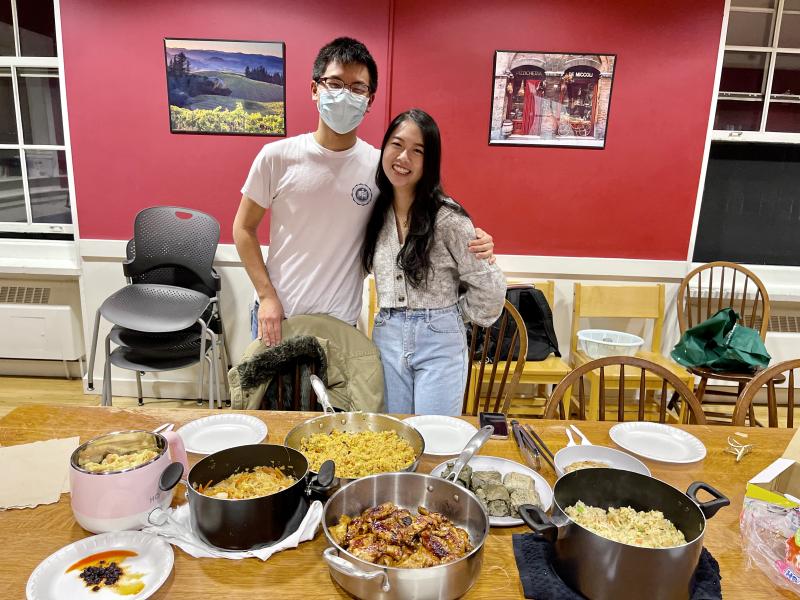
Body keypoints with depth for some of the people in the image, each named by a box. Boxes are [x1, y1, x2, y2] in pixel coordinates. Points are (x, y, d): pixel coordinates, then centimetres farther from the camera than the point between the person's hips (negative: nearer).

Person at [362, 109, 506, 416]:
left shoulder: (447, 217, -13)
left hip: (440, 342, -4)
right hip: (387, 338, 5)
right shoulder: (377, 211, 4)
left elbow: (490, 287, -8)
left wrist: (453, 315, 6)